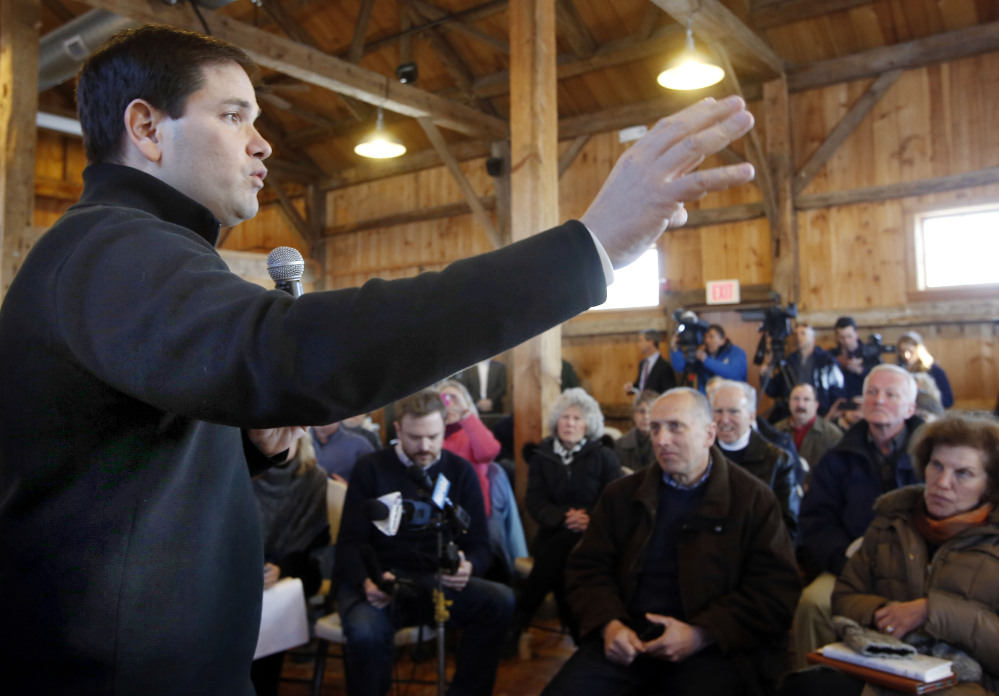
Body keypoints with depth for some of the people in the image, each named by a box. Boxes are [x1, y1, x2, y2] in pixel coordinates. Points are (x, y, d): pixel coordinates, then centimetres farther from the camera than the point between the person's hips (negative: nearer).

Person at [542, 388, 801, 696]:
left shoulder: (754, 499, 4)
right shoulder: (623, 494, 13)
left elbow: (776, 588, -4)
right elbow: (588, 568, 11)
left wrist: (700, 634, -13)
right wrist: (609, 624, -9)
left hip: (711, 647, -1)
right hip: (627, 638, 2)